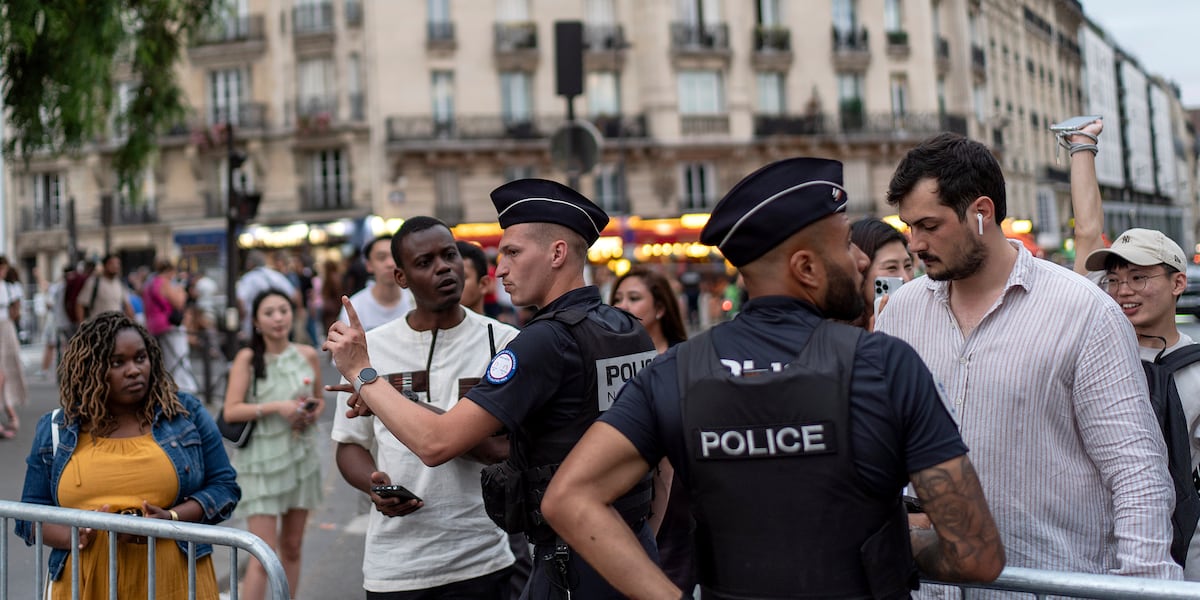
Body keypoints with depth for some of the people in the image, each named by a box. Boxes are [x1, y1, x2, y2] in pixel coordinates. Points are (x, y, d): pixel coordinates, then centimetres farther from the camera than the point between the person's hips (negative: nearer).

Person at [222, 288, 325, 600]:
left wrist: (314, 410, -4)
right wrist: (276, 406, -21)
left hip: (301, 457, 4)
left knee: (292, 547, 13)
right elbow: (231, 411, -13)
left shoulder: (307, 355, 4)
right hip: (261, 461, -4)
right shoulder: (248, 358, -6)